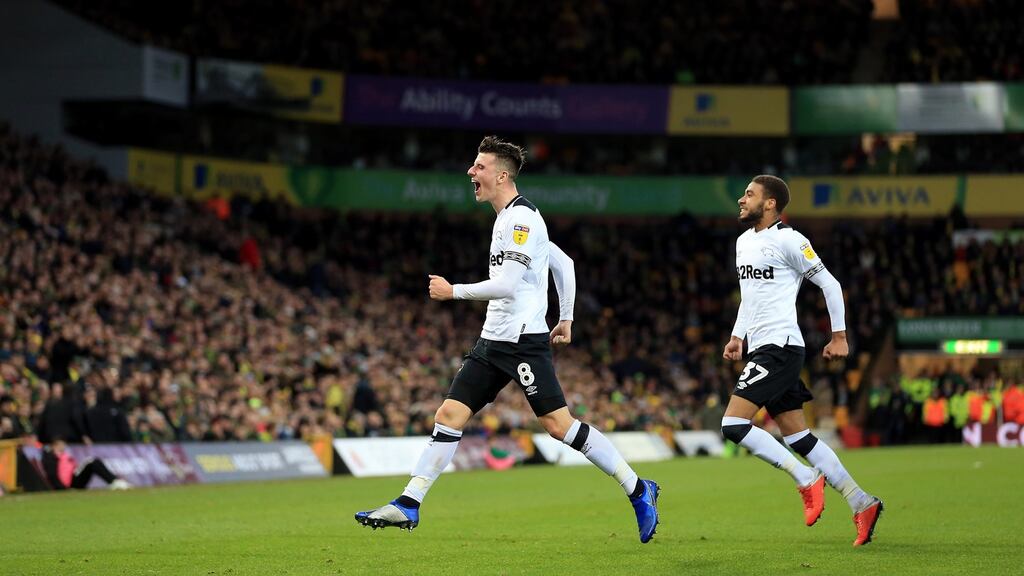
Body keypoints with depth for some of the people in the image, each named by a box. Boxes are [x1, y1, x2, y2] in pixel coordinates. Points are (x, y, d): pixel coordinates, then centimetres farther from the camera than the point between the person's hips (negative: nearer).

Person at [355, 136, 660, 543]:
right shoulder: (510, 219, 17)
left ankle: (638, 490, -1)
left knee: (558, 424, -11)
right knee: (449, 414, 3)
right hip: (494, 341, 10)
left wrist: (454, 292, -11)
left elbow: (506, 285, -21)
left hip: (522, 339, -10)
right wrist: (566, 318, 23)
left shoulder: (521, 218, -13)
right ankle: (408, 506, 4)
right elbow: (564, 263, 24)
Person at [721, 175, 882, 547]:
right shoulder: (744, 241, 16)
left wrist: (839, 336, -5)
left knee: (733, 424, -17)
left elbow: (829, 284, -6)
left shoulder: (788, 240, -10)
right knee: (797, 436, 7)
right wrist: (737, 337, 19)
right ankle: (862, 504, 9)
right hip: (760, 349, 9)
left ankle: (807, 479, -8)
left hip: (779, 347, -9)